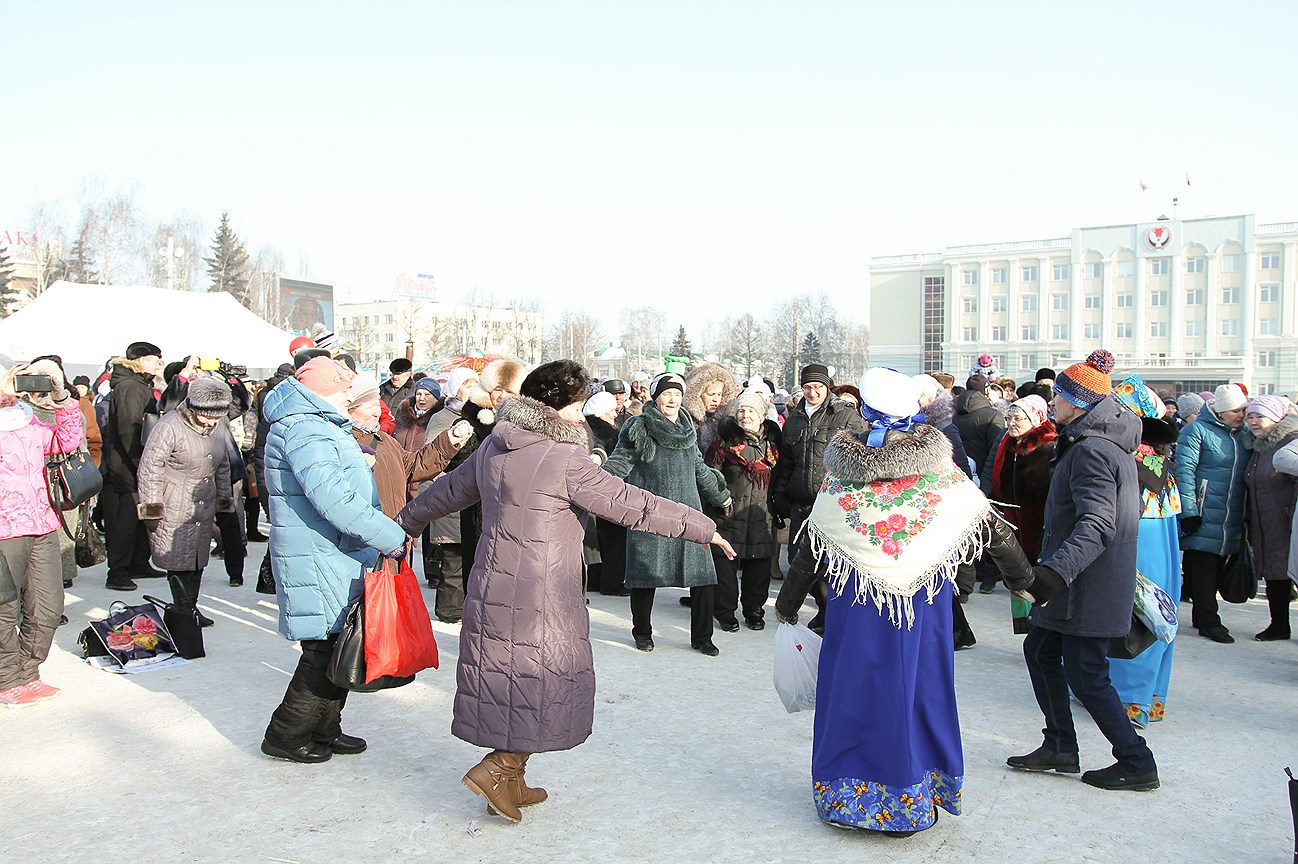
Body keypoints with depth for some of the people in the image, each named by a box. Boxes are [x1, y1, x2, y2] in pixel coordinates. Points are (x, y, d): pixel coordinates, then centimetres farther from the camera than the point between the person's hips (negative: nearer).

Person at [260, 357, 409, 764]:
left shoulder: (320, 427, 19)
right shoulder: (305, 430, -18)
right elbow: (333, 498, -29)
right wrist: (391, 537, -27)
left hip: (337, 559, 11)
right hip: (318, 564, -11)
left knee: (338, 648, 16)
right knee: (326, 651, -3)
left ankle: (324, 730, 27)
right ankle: (286, 736, 11)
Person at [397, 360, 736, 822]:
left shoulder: (493, 448, 7)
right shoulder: (566, 459, -16)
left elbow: (448, 490, 21)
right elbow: (632, 504, -14)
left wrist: (407, 521, 40)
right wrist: (703, 527, -6)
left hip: (492, 588, 8)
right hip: (540, 599, -8)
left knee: (509, 678, 17)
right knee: (547, 685, 7)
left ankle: (511, 781, 26)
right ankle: (494, 769, 4)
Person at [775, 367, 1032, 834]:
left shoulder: (842, 474, -7)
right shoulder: (941, 472, -7)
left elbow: (810, 547, -2)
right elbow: (994, 529, 0)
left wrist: (788, 602, 9)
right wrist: (1024, 577, 14)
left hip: (856, 605, 0)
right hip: (925, 606, 0)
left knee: (854, 689, 11)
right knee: (914, 688, 12)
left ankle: (847, 794, 23)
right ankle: (910, 801, 24)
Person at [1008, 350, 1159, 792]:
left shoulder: (1090, 451, -21)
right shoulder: (1110, 442, 11)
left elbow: (1095, 526, -32)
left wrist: (1054, 573, -43)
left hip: (1089, 587, -10)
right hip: (1079, 582, 10)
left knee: (1086, 676, -1)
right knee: (1040, 649, 16)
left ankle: (1136, 763, 11)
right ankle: (1060, 747, 24)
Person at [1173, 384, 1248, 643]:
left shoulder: (1243, 432, 13)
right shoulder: (1197, 430, -6)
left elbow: (1247, 473, 19)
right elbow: (1184, 471, -11)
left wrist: (1247, 515, 14)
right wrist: (1188, 511, -17)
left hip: (1231, 522, 7)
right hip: (1203, 516, -6)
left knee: (1216, 567, 12)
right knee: (1202, 567, -3)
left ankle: (1203, 616, 23)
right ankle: (1208, 621, 3)